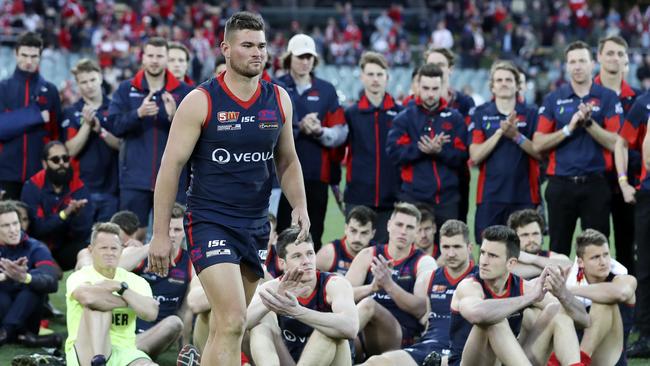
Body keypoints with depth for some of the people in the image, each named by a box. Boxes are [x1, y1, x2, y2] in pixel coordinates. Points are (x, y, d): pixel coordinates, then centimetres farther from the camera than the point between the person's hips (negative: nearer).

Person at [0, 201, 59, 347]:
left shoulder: (36, 249, -6)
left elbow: (52, 282, -24)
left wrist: (25, 278, -45)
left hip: (28, 312, 0)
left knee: (35, 280, -26)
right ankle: (22, 334, -31)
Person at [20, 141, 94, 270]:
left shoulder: (80, 188, -5)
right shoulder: (32, 187, -8)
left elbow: (83, 234, -12)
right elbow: (36, 227, -19)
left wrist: (77, 214, -33)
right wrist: (64, 214, -31)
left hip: (67, 249, 1)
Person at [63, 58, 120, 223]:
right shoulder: (71, 113, 4)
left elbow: (122, 145, 0)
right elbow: (71, 150, -4)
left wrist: (101, 130, -15)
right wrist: (87, 124, -15)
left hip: (111, 187, 1)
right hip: (83, 187, -1)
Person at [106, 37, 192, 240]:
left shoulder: (182, 91, 2)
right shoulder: (126, 89, 6)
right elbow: (113, 125, -2)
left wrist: (174, 116, -21)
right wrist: (138, 113, -17)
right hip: (135, 177, 0)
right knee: (134, 233, 2)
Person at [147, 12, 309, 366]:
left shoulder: (279, 100, 7)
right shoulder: (201, 101, -7)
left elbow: (287, 161, 19)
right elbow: (171, 166, -5)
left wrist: (299, 205, 1)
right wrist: (160, 234, -8)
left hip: (256, 226, 5)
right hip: (210, 221, -5)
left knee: (222, 328, 9)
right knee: (232, 323, -18)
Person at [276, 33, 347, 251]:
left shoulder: (326, 91, 13)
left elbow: (340, 133, 6)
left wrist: (320, 132, -14)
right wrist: (298, 127, -17)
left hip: (317, 175, 2)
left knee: (313, 237, 1)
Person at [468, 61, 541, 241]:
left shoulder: (531, 114, 8)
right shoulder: (480, 114, 8)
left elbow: (541, 153, -1)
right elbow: (475, 156, -1)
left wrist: (516, 136, -14)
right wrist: (500, 132, -11)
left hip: (524, 195, 0)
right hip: (490, 196, 0)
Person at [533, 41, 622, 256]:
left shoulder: (608, 98, 3)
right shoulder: (553, 100, 7)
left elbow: (614, 143, -4)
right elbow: (538, 144, 1)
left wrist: (588, 123, -15)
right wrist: (569, 128, -11)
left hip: (595, 184, -1)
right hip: (561, 184, 1)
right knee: (558, 251, 5)